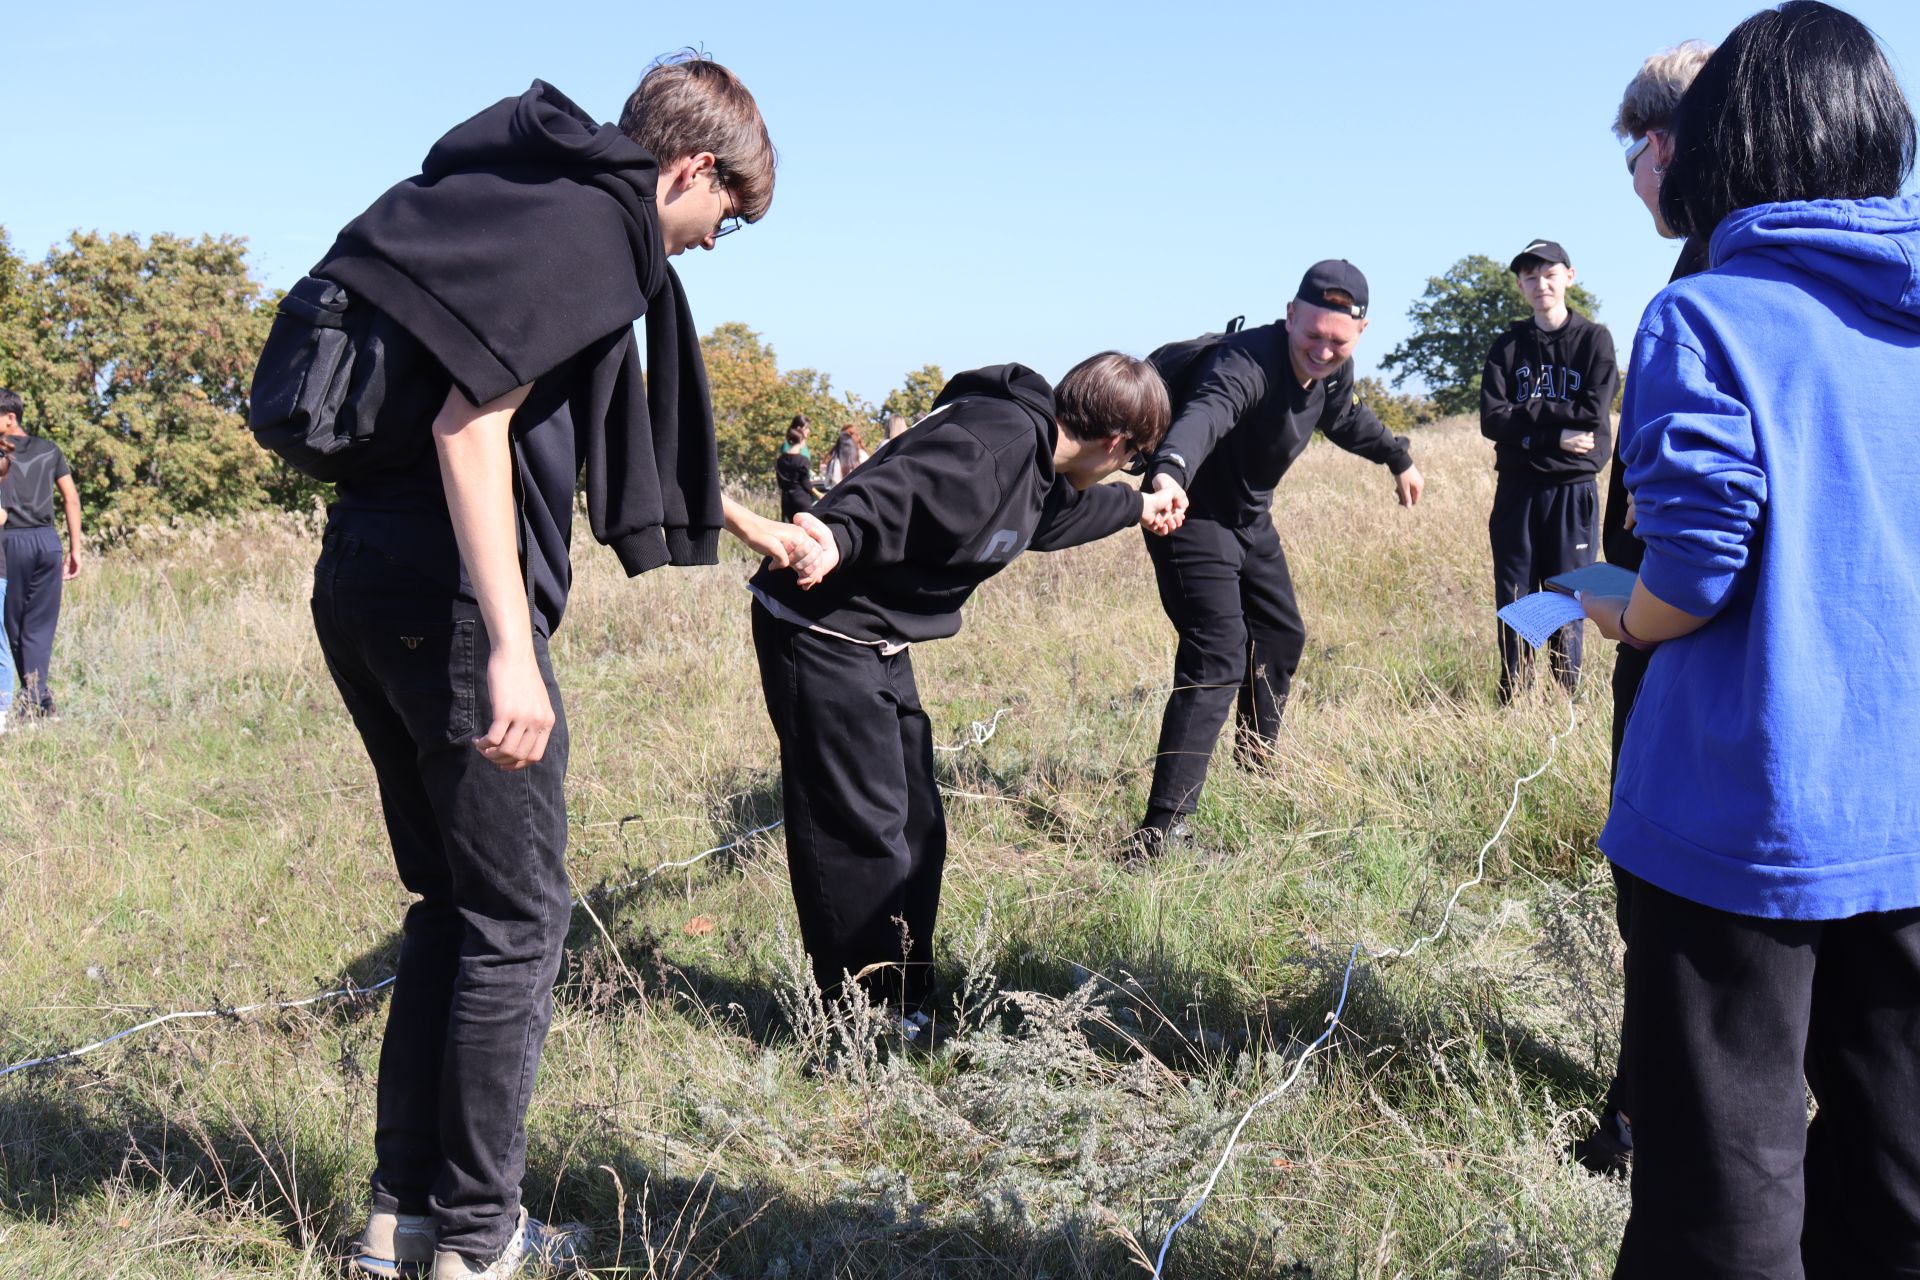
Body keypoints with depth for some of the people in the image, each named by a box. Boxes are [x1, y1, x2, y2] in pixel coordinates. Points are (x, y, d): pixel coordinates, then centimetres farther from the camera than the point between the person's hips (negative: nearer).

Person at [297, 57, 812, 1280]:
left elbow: (627, 434, 35)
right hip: (448, 593, -10)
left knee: (455, 900, 18)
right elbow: (471, 418, -21)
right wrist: (509, 648, -25)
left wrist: (752, 524, 45)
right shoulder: (592, 224, -9)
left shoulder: (555, 203, 22)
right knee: (517, 915, 3)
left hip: (365, 581, 10)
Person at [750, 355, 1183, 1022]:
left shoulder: (1037, 456, 13)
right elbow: (895, 492, -34)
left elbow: (1050, 514, 36)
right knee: (862, 830, -7)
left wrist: (1137, 508, 51)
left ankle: (906, 1007, 29)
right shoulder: (998, 439, -21)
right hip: (821, 635, -11)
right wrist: (837, 539, -53)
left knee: (914, 827, 16)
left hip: (878, 643, 11)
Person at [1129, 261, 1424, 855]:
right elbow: (1206, 413, -55)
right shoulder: (1247, 362, -33)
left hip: (1251, 519, 9)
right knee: (1218, 660, -21)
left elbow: (1345, 417, 19)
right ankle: (1160, 832, -24)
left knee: (1281, 636, 24)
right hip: (1194, 515, -9)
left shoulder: (1335, 371, -6)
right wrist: (1170, 470, -75)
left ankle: (1256, 763, 49)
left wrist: (1398, 458, 33)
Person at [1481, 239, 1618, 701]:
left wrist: (1526, 410, -8)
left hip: (1573, 490, -2)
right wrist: (1556, 435, -13)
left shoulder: (1594, 339, 2)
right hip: (1516, 489, 2)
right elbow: (1491, 420, -3)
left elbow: (1594, 415, -10)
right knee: (1513, 602, 4)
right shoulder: (1508, 345, 9)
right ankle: (1512, 703, 10)